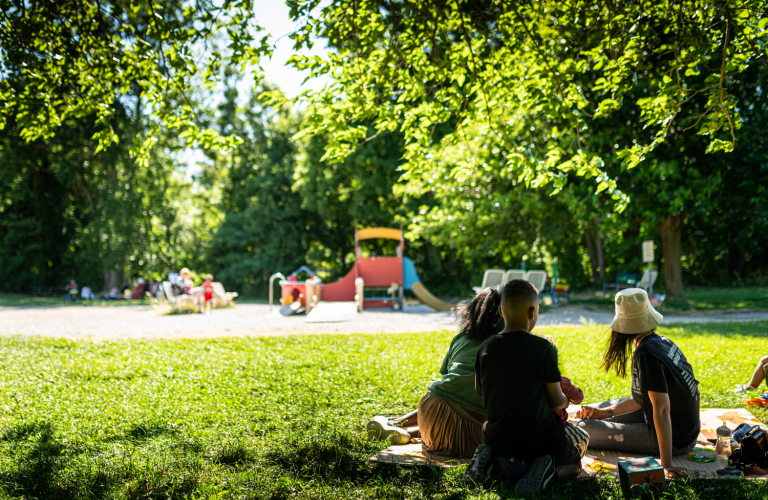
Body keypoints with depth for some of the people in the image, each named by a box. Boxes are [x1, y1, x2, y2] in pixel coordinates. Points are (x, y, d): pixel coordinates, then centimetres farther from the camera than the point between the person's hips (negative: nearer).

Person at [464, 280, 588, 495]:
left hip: (497, 439, 4)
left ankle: (491, 460, 5)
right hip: (539, 438, -4)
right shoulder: (543, 348, -14)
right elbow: (556, 401, -7)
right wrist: (564, 400, 19)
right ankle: (548, 468, -5)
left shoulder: (485, 348, -2)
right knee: (582, 439, 28)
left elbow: (485, 398, 7)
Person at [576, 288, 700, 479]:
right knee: (602, 408, 21)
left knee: (584, 429, -12)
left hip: (674, 440, -9)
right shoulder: (662, 341, 2)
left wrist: (666, 463, -31)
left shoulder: (646, 354, -27)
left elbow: (662, 409, -30)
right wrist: (606, 412, 7)